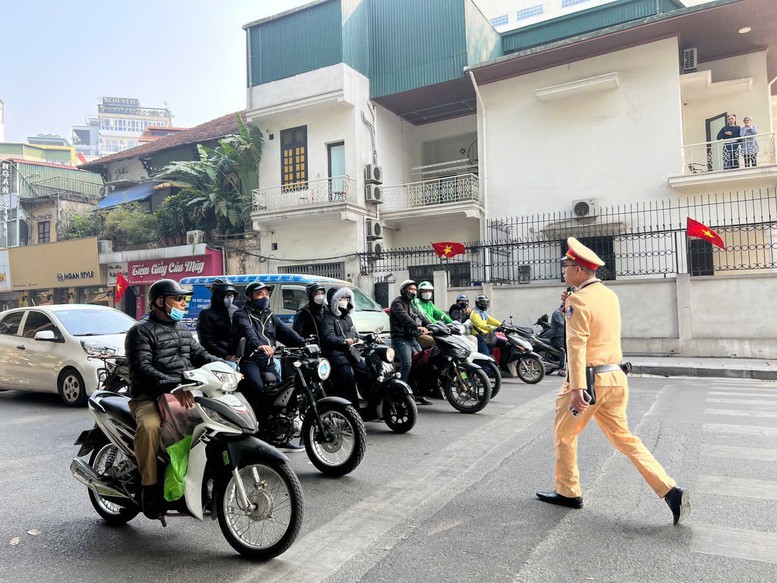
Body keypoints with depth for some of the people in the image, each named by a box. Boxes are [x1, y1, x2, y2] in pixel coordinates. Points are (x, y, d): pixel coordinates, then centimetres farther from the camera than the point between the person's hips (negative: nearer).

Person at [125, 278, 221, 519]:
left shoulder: (183, 329, 18)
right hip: (149, 397, -7)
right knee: (150, 426, -35)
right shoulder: (140, 331, -6)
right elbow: (141, 368, -20)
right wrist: (173, 385, -35)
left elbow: (200, 355, 14)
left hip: (182, 395, 7)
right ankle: (150, 486, -18)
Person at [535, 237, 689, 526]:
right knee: (623, 437, 15)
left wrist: (576, 388, -28)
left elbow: (577, 345, -23)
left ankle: (568, 492, 22)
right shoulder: (610, 296, 11)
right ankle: (670, 490, 6)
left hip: (590, 380, -8)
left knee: (564, 435, 11)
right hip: (615, 378, 8)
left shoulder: (579, 299, -14)